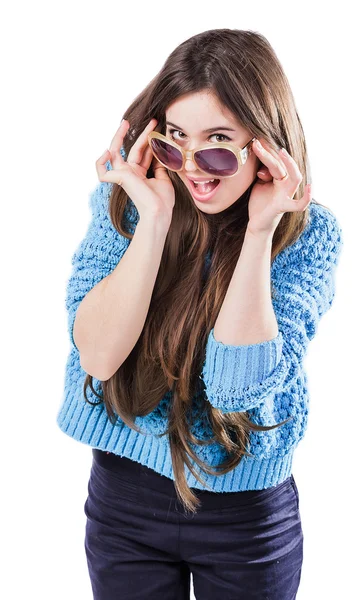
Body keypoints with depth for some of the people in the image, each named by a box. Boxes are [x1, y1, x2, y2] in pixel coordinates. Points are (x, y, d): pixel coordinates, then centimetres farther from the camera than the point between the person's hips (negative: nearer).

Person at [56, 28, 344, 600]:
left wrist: (258, 232, -28)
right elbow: (97, 356, -20)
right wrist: (155, 220, -27)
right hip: (124, 495, 2)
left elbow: (236, 385, -23)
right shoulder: (125, 201, -10)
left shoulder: (307, 232, -14)